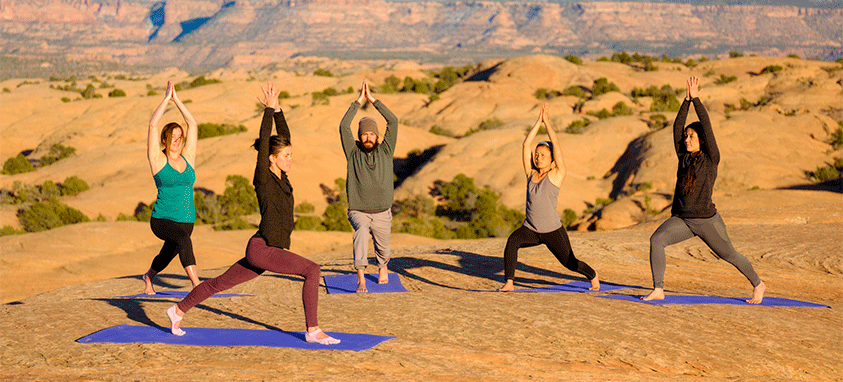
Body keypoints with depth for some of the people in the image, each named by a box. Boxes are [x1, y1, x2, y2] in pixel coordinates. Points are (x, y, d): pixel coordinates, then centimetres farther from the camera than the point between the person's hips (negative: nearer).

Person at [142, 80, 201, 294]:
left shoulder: (188, 158, 5)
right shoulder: (158, 160, -5)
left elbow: (193, 124, 6)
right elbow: (153, 125, -12)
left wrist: (177, 100, 4)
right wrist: (167, 98, -7)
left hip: (186, 222, 5)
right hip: (162, 220, -5)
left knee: (167, 255, 24)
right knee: (183, 239, -35)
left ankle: (149, 276, 56)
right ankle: (196, 284, -41)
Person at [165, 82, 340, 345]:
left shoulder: (280, 176, 9)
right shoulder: (263, 179, -11)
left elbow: (283, 136, 10)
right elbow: (263, 141, -18)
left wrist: (277, 109, 3)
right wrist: (269, 109, -14)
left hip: (272, 249, 9)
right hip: (262, 250, -9)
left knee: (220, 283, 19)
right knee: (312, 270, -20)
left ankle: (178, 310, 33)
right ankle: (313, 331, -17)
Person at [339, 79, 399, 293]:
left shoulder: (385, 152, 0)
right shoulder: (353, 153, -1)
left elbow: (393, 121, -9)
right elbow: (343, 126, -13)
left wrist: (373, 100, -9)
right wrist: (358, 102, -11)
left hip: (382, 214, 2)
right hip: (359, 212, -2)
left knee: (382, 247, 18)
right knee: (361, 233, -34)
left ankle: (382, 268, 54)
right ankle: (360, 279, -43)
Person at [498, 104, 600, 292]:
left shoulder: (557, 175, -6)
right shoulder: (531, 174, 6)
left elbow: (556, 145, -11)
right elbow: (526, 145, 1)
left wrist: (547, 122, -3)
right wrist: (539, 121, 0)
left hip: (553, 231, -3)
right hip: (530, 230, 3)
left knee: (570, 263, 10)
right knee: (512, 240, -29)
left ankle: (592, 274, 43)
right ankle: (509, 283, -29)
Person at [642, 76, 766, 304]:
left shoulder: (711, 158, -6)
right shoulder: (684, 157, 7)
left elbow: (706, 126, -14)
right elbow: (677, 126, 4)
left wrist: (696, 99, -11)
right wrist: (687, 100, 0)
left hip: (706, 220, -4)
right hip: (681, 220, 4)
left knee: (728, 254, 10)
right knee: (656, 239, -20)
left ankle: (758, 285, 35)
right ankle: (658, 290, -21)